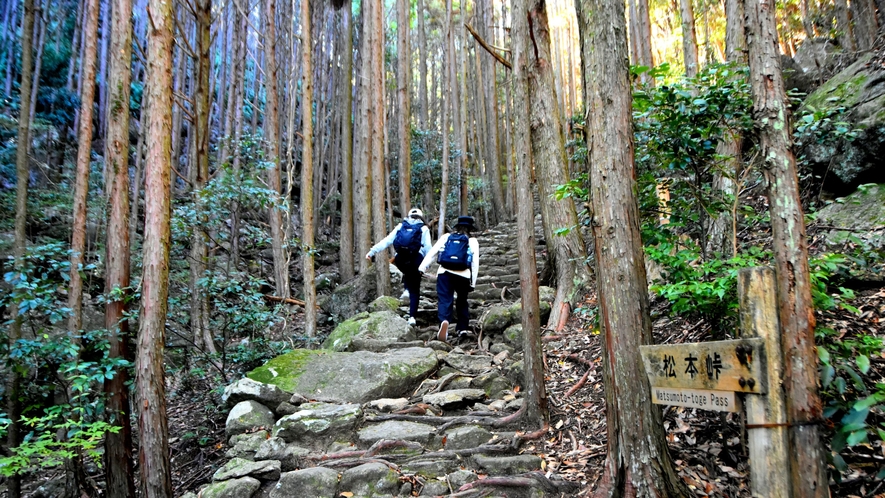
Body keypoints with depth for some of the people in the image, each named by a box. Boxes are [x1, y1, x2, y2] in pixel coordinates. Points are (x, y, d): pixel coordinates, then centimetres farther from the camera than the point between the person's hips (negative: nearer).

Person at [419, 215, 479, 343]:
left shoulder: (446, 237, 14)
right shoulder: (472, 241, 12)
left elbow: (432, 253, 7)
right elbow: (475, 263, 8)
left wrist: (422, 268, 6)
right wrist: (473, 282, 12)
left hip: (444, 273, -1)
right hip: (463, 275, 1)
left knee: (445, 301, -6)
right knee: (462, 301, 22)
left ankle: (444, 321, -34)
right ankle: (463, 328, 25)